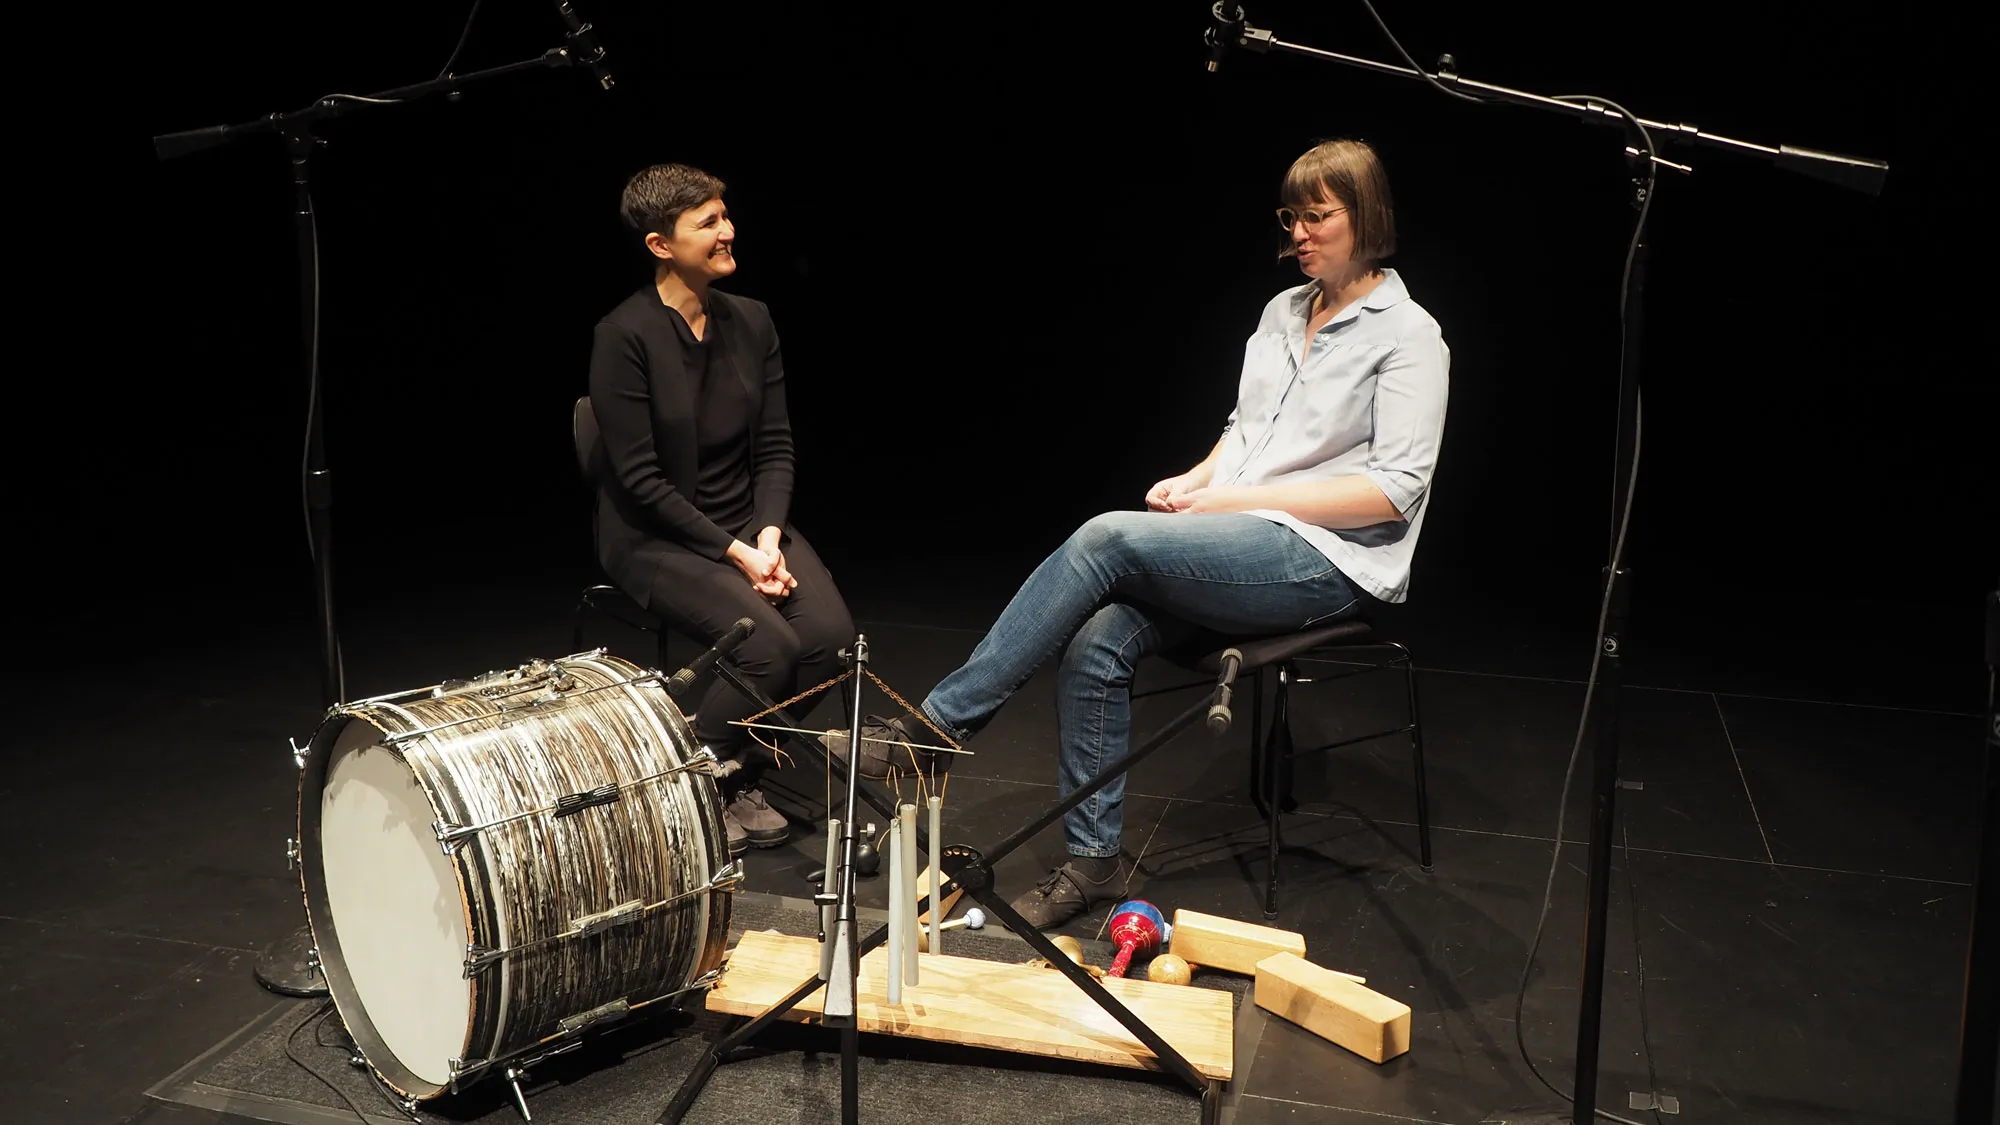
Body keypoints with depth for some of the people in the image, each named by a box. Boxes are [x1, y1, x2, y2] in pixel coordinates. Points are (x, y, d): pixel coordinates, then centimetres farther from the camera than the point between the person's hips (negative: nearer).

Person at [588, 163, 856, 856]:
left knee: (831, 633, -18)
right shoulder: (625, 336, -14)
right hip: (655, 538, -6)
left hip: (750, 522, 6)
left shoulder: (750, 321, 4)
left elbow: (776, 446, 5)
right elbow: (640, 477, -16)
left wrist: (769, 535, -11)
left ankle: (738, 779, 6)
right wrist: (733, 552, -19)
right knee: (769, 643, -26)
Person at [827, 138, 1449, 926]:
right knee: (1096, 643, -21)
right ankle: (1092, 860, -8)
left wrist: (1242, 498, -15)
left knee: (1107, 539, -28)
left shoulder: (1407, 335, -5)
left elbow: (1395, 490, -12)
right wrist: (1197, 479, 0)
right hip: (1239, 545, 6)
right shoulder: (1281, 312, 16)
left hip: (1329, 559, -6)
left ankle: (936, 726, -20)